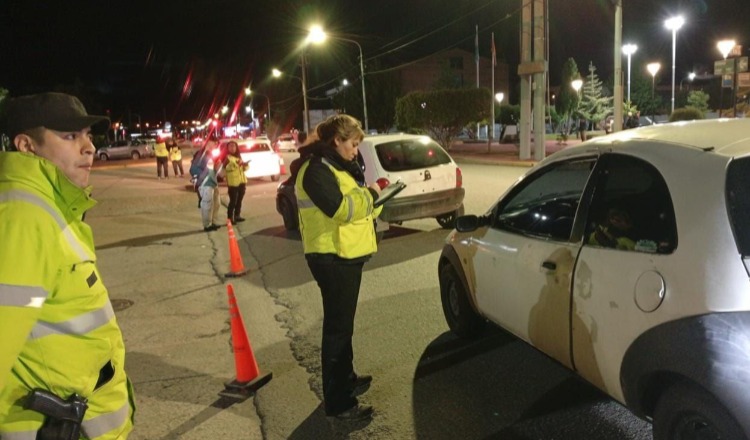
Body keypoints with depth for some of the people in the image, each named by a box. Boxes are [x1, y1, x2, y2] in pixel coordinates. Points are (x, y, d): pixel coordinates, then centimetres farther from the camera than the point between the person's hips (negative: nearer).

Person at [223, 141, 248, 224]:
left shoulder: (239, 157, 17)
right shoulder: (227, 158, -6)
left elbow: (244, 168, 26)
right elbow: (226, 168, -25)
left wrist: (245, 165, 3)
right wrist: (236, 164, -34)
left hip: (242, 181, 8)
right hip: (233, 183, -8)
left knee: (239, 200, 14)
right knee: (233, 200, -9)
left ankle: (237, 215, 24)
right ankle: (230, 218, -6)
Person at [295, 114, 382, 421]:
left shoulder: (336, 166, 16)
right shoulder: (316, 170, -16)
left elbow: (355, 205, 19)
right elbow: (340, 208, -27)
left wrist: (372, 199, 1)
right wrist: (369, 194, -13)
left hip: (346, 255, 10)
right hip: (332, 258, -10)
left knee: (343, 324, 21)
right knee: (337, 328, -4)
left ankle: (346, 379, 37)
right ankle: (338, 402, 5)